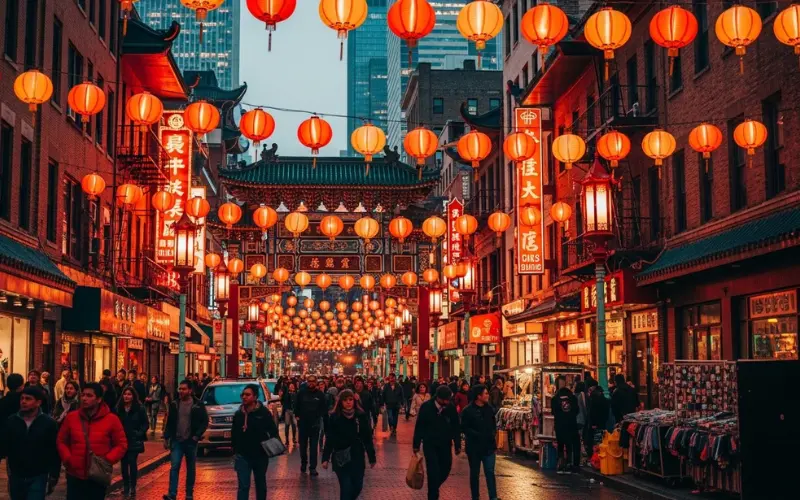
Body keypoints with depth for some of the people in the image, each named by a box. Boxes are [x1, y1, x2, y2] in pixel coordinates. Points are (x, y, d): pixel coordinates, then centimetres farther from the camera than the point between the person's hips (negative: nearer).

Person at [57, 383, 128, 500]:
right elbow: (61, 441, 12)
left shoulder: (112, 419, -4)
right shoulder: (71, 417, 3)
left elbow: (121, 445, 0)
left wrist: (107, 460, -13)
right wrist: (67, 459, -5)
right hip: (75, 475, 1)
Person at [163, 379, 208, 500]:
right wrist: (166, 438, 6)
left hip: (191, 441, -1)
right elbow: (169, 422, 9)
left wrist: (197, 435, -10)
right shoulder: (174, 404, 4)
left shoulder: (198, 405, -4)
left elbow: (205, 422, -2)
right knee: (174, 467, -10)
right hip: (176, 441, 1)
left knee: (191, 469, 9)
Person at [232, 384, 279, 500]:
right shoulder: (238, 414, 2)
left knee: (260, 484, 15)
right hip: (243, 455, 1)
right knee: (243, 486, -8)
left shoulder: (263, 412, -7)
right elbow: (234, 433, 11)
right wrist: (234, 449, 8)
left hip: (260, 455, -1)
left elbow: (273, 431, -2)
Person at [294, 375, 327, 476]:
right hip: (303, 423, 1)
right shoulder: (302, 393, 1)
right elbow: (297, 406, 10)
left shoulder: (320, 394, -1)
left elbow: (324, 408, 5)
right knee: (303, 445, 11)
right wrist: (297, 415, 0)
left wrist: (320, 416, -7)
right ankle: (303, 464, 28)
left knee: (314, 447, -1)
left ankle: (312, 468, 1)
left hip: (315, 423, -1)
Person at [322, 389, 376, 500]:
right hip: (341, 459, -2)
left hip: (357, 457, 2)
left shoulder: (362, 416, -4)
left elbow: (368, 438, 0)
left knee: (358, 487, 9)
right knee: (346, 489, -5)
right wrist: (325, 458, -8)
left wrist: (372, 457, 2)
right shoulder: (334, 417, -7)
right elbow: (329, 440, -4)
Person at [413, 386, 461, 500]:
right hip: (430, 444, -3)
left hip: (445, 445, 3)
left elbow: (456, 428, 3)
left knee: (446, 469, 7)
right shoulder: (426, 407, -12)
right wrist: (416, 445, -2)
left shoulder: (451, 408, -6)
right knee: (433, 471, -7)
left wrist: (457, 445, 2)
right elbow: (419, 426, -4)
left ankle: (433, 488, 34)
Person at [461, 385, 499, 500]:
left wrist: (493, 434, -1)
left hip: (489, 446, 3)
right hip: (474, 447, -3)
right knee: (475, 473, 9)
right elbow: (465, 428, -13)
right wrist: (478, 435, -20)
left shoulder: (489, 408, 5)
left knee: (490, 472, -2)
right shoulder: (468, 411, -10)